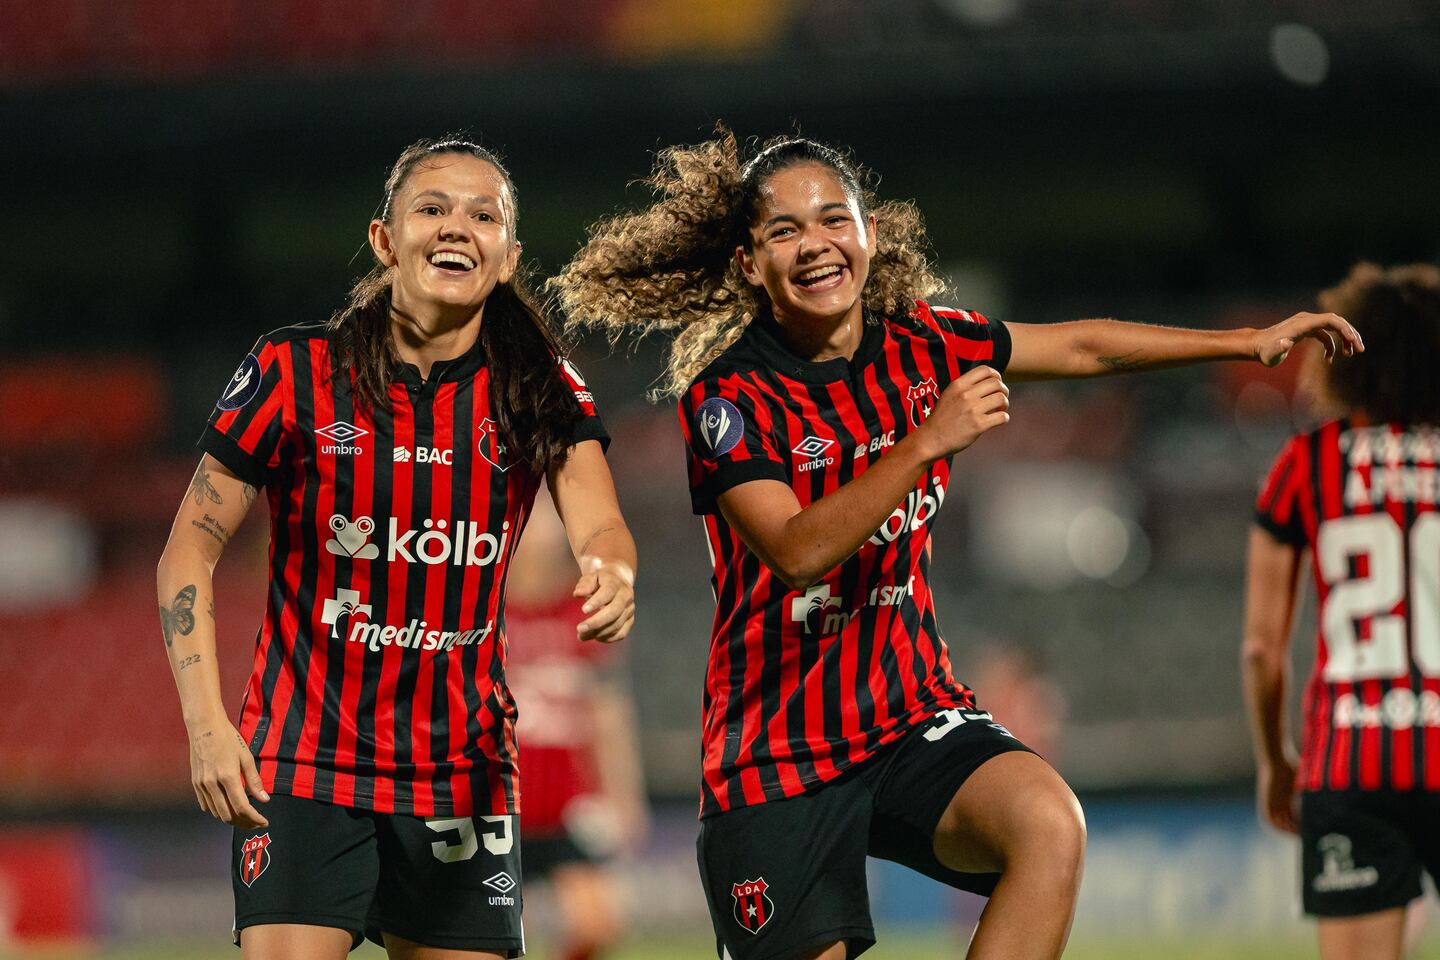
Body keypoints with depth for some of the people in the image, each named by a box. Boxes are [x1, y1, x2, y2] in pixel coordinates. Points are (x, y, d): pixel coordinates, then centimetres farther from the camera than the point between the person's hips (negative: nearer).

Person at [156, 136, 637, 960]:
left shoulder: (542, 392, 2)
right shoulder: (295, 373, -5)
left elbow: (599, 527, -13)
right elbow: (189, 552, -2)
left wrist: (612, 571, -38)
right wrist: (206, 723, -13)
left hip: (467, 777, 3)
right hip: (304, 767, -3)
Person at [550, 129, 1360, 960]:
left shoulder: (918, 347, 4)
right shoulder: (726, 398, -11)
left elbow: (1082, 347, 18)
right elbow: (797, 550, -25)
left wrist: (1249, 341, 21)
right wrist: (929, 442, -32)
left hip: (912, 715, 3)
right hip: (778, 751, -3)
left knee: (1051, 826, -26)